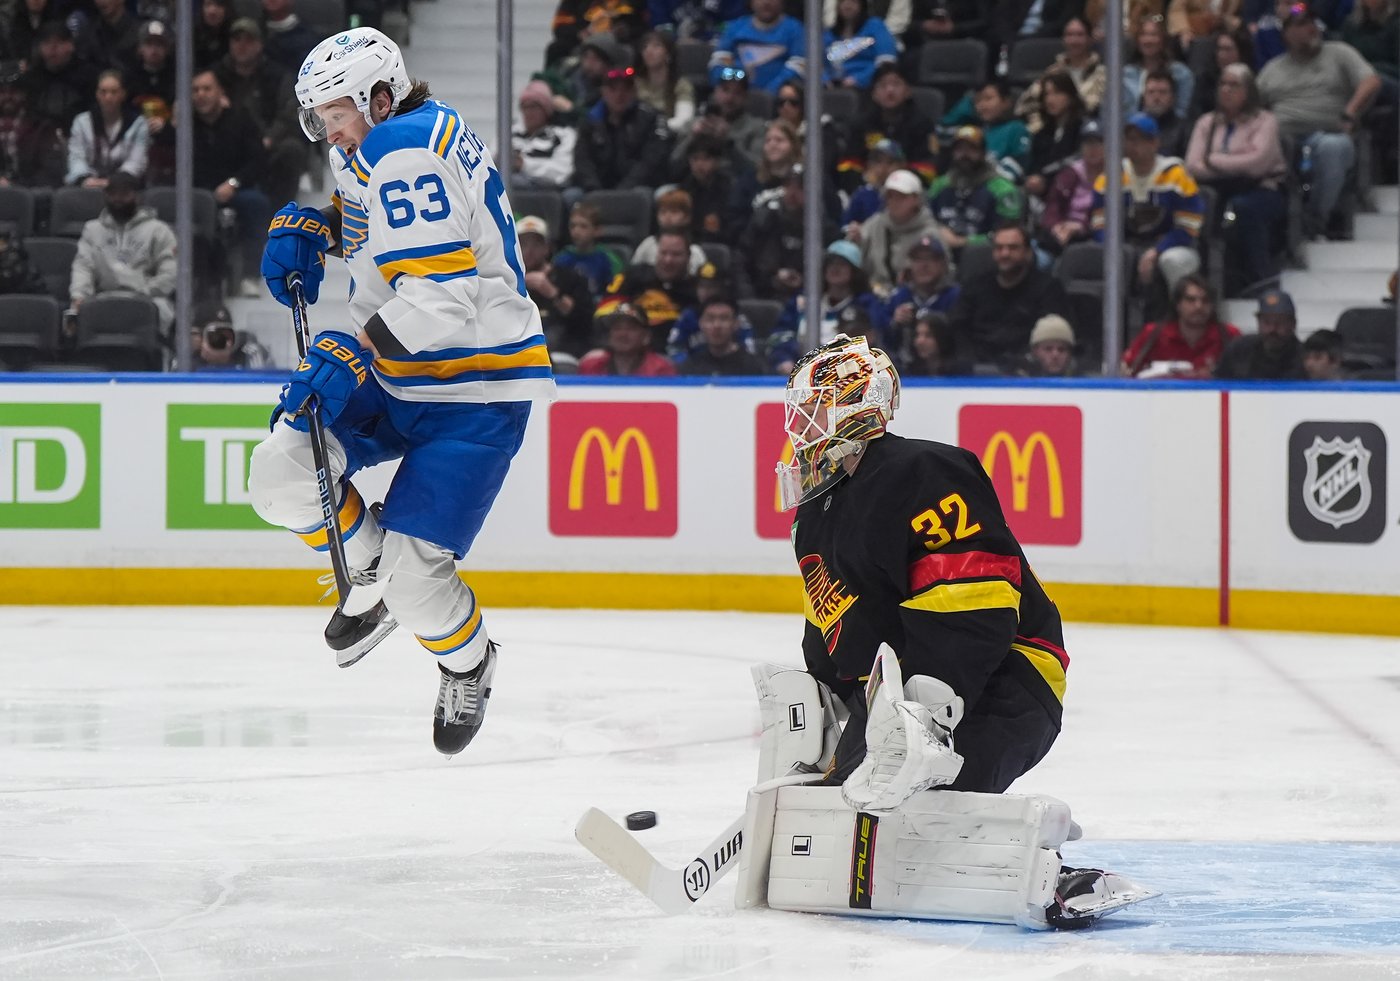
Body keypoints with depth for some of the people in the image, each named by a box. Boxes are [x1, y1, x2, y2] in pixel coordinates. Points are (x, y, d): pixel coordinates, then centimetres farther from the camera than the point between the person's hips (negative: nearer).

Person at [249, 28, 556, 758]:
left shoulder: (406, 150, -21)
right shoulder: (374, 149, 9)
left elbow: (440, 291, -30)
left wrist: (353, 356, -35)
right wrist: (309, 227, 12)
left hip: (474, 392, -9)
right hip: (395, 375, 9)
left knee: (413, 574, -13)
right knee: (282, 471, -10)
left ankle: (467, 662, 20)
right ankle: (374, 578, 14)